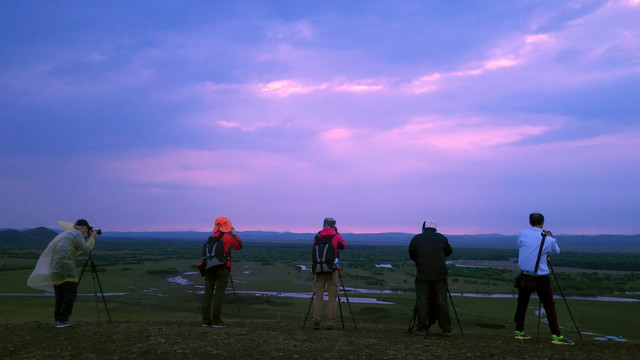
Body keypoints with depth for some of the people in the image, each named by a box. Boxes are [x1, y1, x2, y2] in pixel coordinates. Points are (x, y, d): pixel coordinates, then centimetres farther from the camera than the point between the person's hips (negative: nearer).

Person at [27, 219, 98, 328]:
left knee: (60, 295, 13)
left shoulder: (67, 233, 22)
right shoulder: (77, 234, -6)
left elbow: (79, 249, 27)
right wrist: (92, 237, 7)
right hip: (65, 266, -9)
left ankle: (58, 320, 14)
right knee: (71, 293, -4)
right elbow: (86, 249, -6)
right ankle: (63, 320, -6)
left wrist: (89, 238, 26)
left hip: (55, 268, 9)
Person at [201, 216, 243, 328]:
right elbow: (239, 246, 16)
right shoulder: (229, 236, 2)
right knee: (219, 293, -3)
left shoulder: (211, 237, 12)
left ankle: (206, 320, 7)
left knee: (208, 293, 6)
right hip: (223, 267, -4)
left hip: (210, 267, 4)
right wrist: (234, 234, 25)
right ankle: (216, 320, -4)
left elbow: (205, 247, 3)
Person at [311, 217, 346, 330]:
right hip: (332, 269, -2)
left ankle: (316, 321, -2)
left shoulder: (317, 237, 8)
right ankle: (331, 322, 0)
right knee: (332, 296, 3)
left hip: (318, 269, 2)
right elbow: (344, 246, 18)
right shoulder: (336, 237, 1)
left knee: (318, 295, 4)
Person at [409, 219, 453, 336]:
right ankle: (446, 329, 12)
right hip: (440, 275, 1)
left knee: (422, 301, 4)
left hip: (422, 275, -1)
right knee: (442, 301, 7)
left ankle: (421, 328, 6)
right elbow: (449, 251, 19)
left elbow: (412, 255, 8)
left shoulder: (416, 238, 4)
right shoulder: (442, 238, 7)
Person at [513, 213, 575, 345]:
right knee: (549, 306, 5)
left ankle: (519, 331, 21)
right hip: (541, 278, -3)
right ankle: (556, 335, 5)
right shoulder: (548, 240, -9)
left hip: (525, 277, 3)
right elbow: (556, 250, 10)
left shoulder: (522, 234, -3)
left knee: (522, 304, 13)